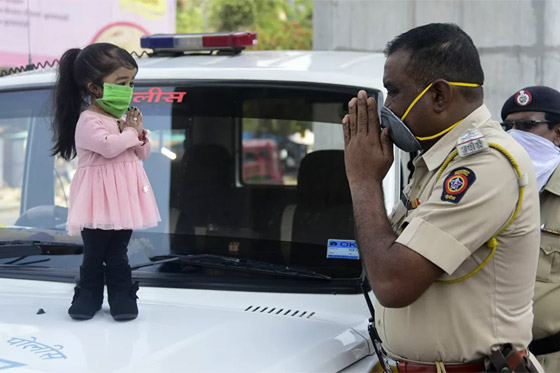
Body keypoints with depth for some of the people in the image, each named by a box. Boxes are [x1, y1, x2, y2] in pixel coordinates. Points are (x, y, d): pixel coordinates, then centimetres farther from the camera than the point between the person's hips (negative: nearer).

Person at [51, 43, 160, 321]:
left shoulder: (125, 117, 12)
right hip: (99, 199, -6)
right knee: (93, 254, 5)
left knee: (118, 254, 12)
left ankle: (122, 295, 19)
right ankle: (89, 294, 19)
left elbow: (143, 154, 15)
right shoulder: (88, 121, -13)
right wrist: (130, 133, -11)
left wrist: (139, 134, -5)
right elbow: (108, 146, -29)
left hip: (124, 196, 6)